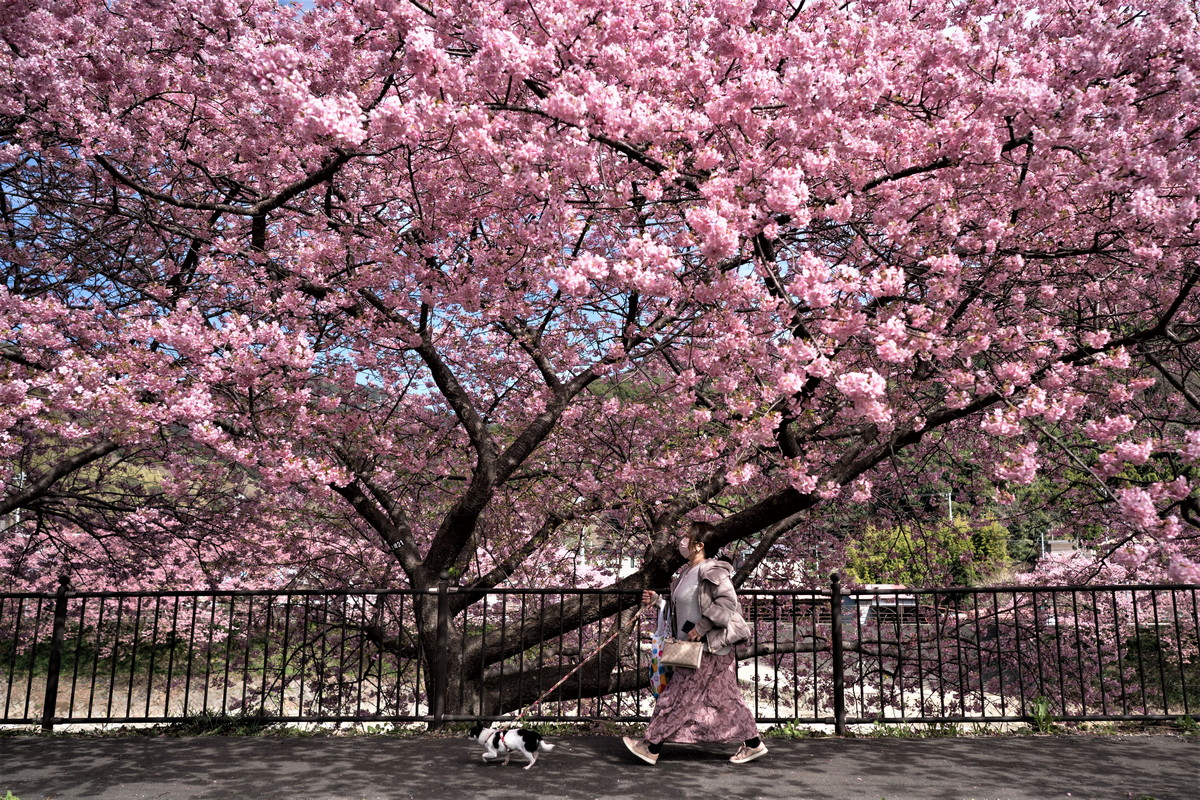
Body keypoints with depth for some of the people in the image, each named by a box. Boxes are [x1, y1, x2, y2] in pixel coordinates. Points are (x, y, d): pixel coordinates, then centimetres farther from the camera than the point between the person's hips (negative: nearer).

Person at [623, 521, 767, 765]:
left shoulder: (712, 571, -18)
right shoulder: (686, 573, 12)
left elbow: (727, 601, -25)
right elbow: (684, 606, 21)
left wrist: (701, 628, -24)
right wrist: (656, 599, 11)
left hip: (707, 648, -9)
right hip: (696, 647, 9)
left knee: (678, 697, -2)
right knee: (725, 698, 13)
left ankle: (651, 747, 7)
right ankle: (753, 744, 22)